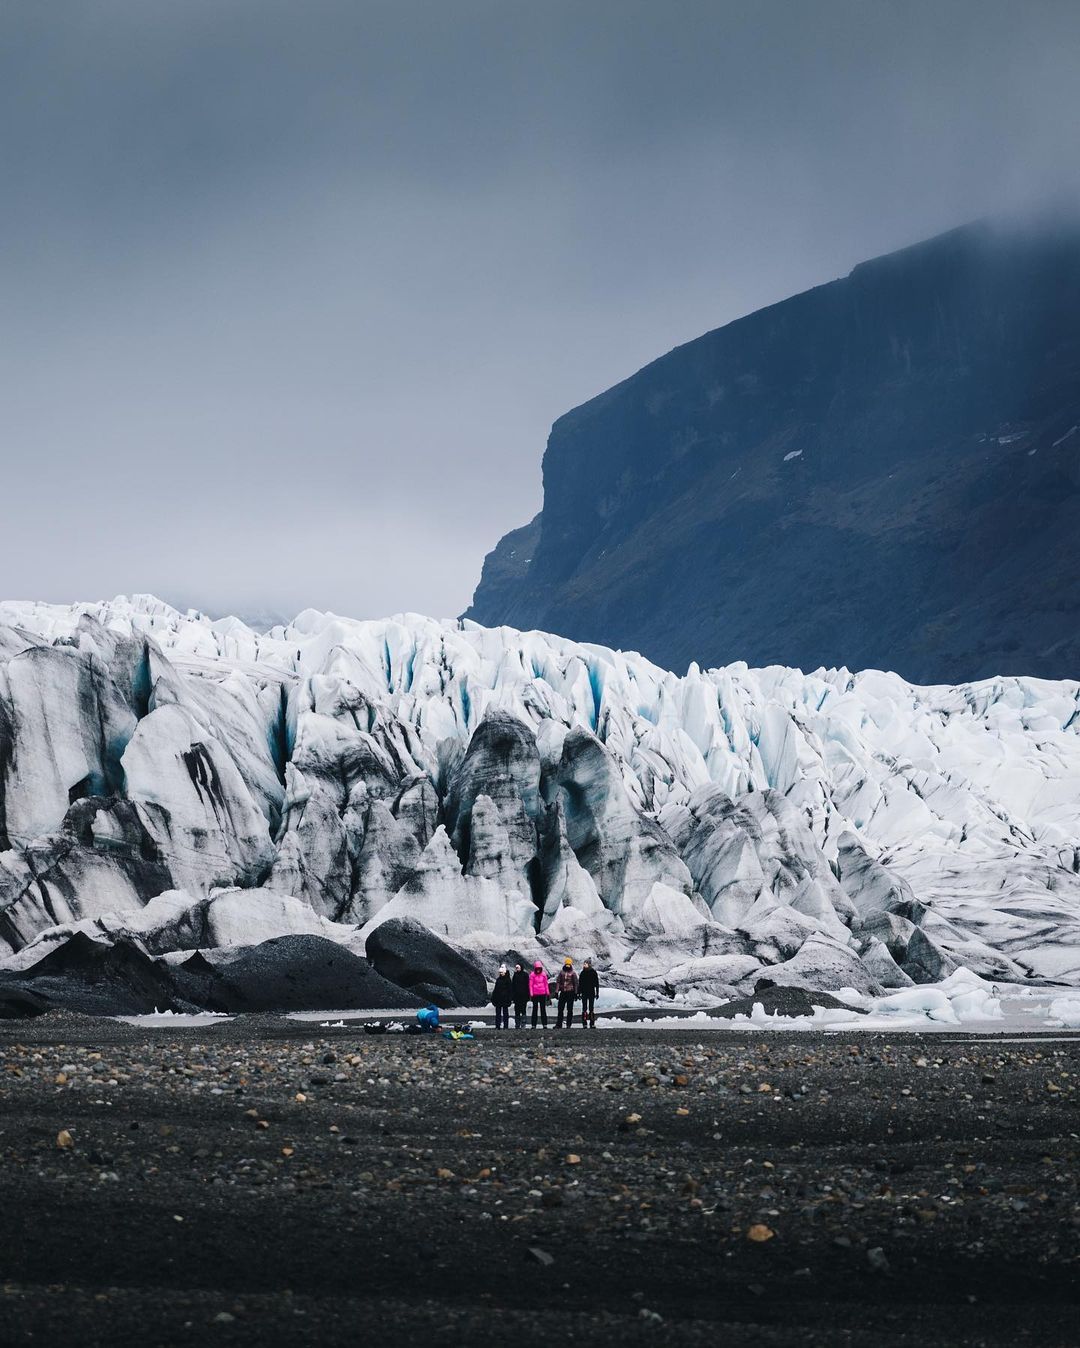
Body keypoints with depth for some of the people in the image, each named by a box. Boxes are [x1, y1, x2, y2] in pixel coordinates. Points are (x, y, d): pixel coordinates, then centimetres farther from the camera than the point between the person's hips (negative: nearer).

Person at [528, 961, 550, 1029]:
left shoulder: (543, 975, 4)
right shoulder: (532, 975, -3)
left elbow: (546, 984, 10)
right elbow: (530, 985, -2)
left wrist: (548, 993, 10)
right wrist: (531, 994, -6)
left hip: (542, 994, 2)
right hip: (535, 994, -2)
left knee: (543, 1009, 4)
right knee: (535, 1009, 4)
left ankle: (545, 1024, 5)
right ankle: (533, 1025, 6)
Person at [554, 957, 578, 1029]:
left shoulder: (573, 973, 2)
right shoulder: (561, 972, 9)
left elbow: (575, 983, 3)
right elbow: (558, 982, 7)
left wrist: (575, 993, -2)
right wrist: (556, 991, -1)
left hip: (570, 993, -2)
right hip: (563, 993, 2)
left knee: (569, 1009, 1)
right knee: (560, 1008, 2)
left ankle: (569, 1024, 7)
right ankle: (559, 1024, 7)